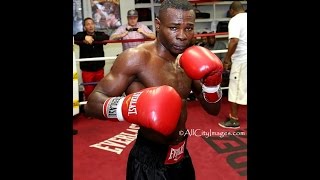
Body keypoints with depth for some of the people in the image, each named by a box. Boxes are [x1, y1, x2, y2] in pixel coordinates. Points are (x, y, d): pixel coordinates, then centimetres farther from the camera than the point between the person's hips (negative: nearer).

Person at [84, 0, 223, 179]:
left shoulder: (188, 60, -1)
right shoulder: (136, 58, -19)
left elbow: (213, 110, 4)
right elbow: (92, 103, -21)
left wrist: (212, 82, -14)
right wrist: (127, 107, -39)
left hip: (182, 156, 7)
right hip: (149, 160, -6)